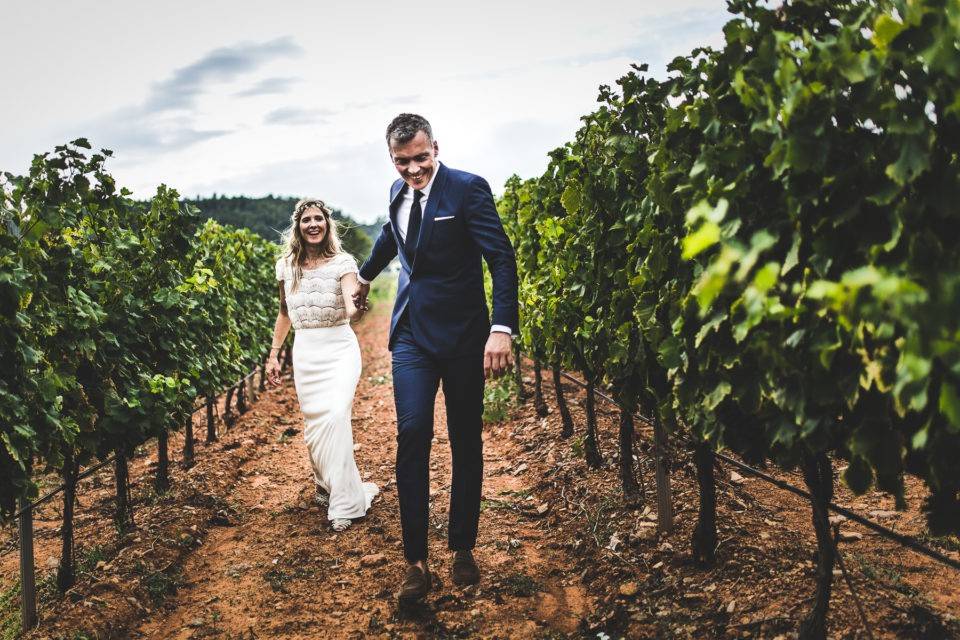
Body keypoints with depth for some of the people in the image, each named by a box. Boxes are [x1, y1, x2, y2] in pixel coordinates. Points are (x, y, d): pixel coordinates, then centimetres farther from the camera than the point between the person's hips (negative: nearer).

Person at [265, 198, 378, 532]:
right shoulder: (287, 266, 5)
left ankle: (343, 503, -9)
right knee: (314, 425, 5)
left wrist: (356, 308, -45)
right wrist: (273, 354, 15)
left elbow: (351, 306, -22)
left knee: (335, 417, -19)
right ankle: (327, 486, 29)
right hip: (305, 351, 4)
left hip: (339, 347, -4)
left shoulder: (342, 262, -6)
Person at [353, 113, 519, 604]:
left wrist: (502, 330, -28)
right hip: (412, 333, 4)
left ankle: (463, 550, 22)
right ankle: (416, 564, -3)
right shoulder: (398, 192, 8)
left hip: (462, 334, -4)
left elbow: (502, 259, -17)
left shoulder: (468, 189, -10)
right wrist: (365, 275, 48)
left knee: (466, 443, 7)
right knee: (412, 435, -8)